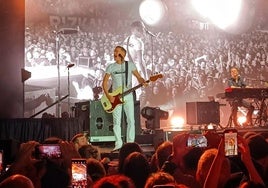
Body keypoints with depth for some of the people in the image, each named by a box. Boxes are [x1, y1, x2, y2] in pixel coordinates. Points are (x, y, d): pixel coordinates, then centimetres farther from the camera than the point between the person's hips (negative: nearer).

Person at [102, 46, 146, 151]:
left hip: (128, 96, 0)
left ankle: (130, 143, 6)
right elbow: (104, 82, 4)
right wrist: (108, 96, -8)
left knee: (131, 120, -3)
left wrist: (142, 82, -17)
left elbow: (138, 77, 7)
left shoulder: (130, 65, 4)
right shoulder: (111, 67, 5)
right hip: (115, 97, 0)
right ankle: (118, 144, 6)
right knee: (116, 121, -1)